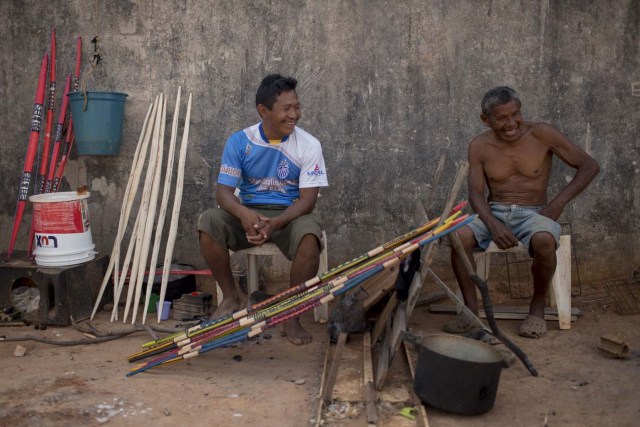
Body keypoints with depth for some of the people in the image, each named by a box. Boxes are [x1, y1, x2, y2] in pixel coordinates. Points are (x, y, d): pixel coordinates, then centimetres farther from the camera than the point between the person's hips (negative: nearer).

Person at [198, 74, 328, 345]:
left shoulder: (309, 145, -9)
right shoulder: (239, 142, -6)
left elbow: (307, 200, -13)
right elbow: (224, 191, -9)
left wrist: (274, 224, -31)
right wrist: (243, 213, -34)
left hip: (291, 214, -1)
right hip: (248, 213, 2)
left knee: (309, 234, -35)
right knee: (208, 222, -26)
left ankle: (291, 316, -19)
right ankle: (230, 298, -6)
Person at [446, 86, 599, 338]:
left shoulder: (541, 134, -5)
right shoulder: (479, 147, 0)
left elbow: (589, 166, 0)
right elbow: (476, 194, -5)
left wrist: (559, 202, -12)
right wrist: (494, 224, -24)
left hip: (533, 213, -1)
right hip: (494, 212, 2)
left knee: (544, 240, -37)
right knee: (458, 236, -29)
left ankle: (538, 306, -10)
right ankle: (471, 308, -13)